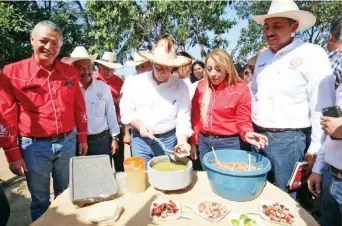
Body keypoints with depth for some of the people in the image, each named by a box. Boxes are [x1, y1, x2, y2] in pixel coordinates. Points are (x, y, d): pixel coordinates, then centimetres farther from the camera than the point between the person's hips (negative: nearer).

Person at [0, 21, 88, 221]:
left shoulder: (70, 72, 2)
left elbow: (79, 108, 8)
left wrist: (82, 138, 10)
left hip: (67, 142, 3)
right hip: (34, 146, -2)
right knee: (40, 201, 15)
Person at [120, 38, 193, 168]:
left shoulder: (180, 86, -8)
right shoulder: (135, 82, -7)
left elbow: (183, 118, -9)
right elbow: (126, 111, 0)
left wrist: (182, 140, -24)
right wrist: (138, 124, -17)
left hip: (168, 140, 0)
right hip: (140, 139, 1)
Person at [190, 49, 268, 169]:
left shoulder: (240, 89, -12)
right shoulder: (201, 86, -1)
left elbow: (243, 121, -6)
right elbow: (196, 116, 3)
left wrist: (246, 133, -27)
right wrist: (193, 142, 4)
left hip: (229, 143, -3)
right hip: (204, 141, 4)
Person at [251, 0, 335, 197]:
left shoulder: (312, 54, -10)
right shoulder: (263, 56, 9)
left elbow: (322, 108, -12)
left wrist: (314, 151, -11)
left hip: (287, 139, -5)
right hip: (257, 136, 6)